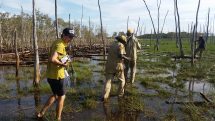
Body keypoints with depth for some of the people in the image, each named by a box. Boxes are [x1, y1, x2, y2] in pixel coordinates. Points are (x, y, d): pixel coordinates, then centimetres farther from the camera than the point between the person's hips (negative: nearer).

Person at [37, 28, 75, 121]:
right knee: (61, 96, 9)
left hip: (50, 75, 9)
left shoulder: (57, 43, 11)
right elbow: (52, 59, -34)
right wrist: (62, 64, -19)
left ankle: (41, 113, 31)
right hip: (56, 76, -9)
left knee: (55, 95, 25)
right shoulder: (60, 45, -20)